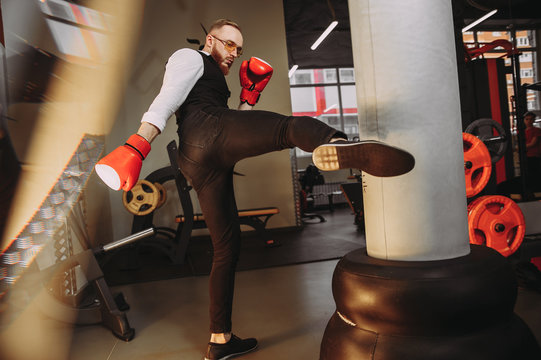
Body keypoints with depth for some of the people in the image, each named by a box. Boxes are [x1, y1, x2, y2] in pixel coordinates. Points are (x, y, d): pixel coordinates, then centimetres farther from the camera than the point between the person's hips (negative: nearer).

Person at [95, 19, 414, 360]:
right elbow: (167, 100, -4)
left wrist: (249, 99, 23)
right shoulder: (189, 58, 17)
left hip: (198, 162, 9)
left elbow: (235, 123, 34)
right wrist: (140, 143, -17)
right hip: (206, 129, -8)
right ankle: (339, 148, -64)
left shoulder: (213, 81, 43)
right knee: (295, 126, -27)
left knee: (227, 244, 9)